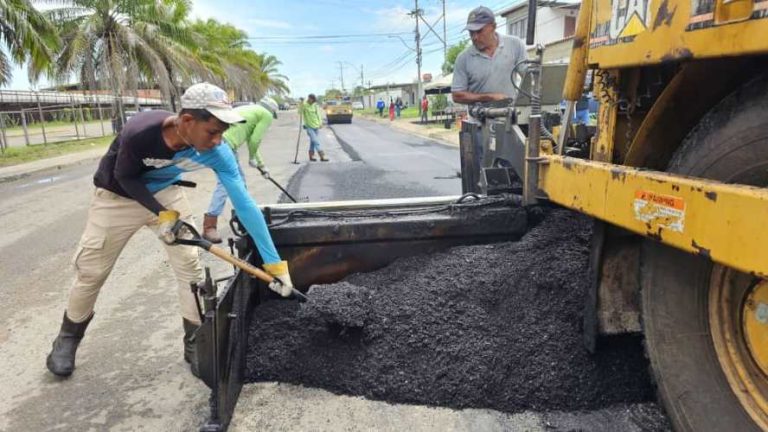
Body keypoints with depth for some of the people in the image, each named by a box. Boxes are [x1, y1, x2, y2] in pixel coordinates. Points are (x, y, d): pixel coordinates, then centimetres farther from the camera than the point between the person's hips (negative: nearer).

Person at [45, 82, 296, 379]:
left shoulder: (216, 152, -31)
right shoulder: (139, 132, -39)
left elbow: (244, 205, -32)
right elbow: (125, 178, -19)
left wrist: (274, 262, -33)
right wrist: (161, 214, -27)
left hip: (165, 192, 2)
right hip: (117, 196, -2)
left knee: (190, 265, -6)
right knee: (91, 270, 8)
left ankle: (196, 344, 11)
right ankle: (68, 336, 35)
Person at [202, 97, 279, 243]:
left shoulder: (251, 110, 33)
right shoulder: (266, 115, 7)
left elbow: (251, 140, 37)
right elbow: (255, 140, -2)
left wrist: (261, 165, 41)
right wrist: (252, 158, 16)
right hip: (225, 143, -10)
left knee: (239, 179, 20)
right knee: (225, 183, -13)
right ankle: (209, 227, -15)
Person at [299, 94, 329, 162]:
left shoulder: (315, 106, 5)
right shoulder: (304, 105, -8)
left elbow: (318, 114, 9)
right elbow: (300, 112, -17)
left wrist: (320, 123, -1)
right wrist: (301, 106, -32)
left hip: (315, 126, 5)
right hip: (309, 126, -5)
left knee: (313, 141, 12)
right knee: (316, 142, -11)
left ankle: (311, 156, 22)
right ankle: (322, 157, -13)